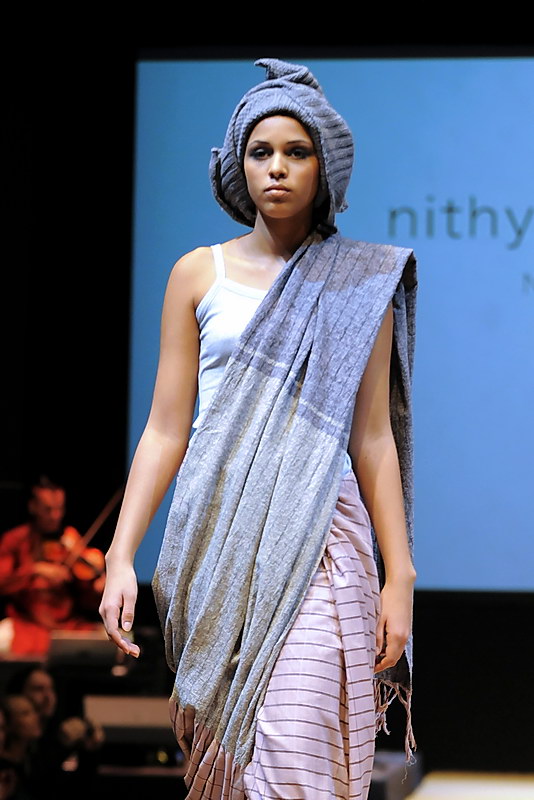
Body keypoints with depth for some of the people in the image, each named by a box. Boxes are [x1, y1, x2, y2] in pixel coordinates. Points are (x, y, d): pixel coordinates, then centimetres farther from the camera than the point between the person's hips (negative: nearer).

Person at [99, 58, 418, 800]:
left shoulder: (358, 286, 7)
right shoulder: (199, 274, 8)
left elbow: (373, 438, 6)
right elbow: (166, 428, 6)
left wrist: (400, 576, 1)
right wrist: (121, 557, -2)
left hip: (316, 540, -2)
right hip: (216, 542, 2)